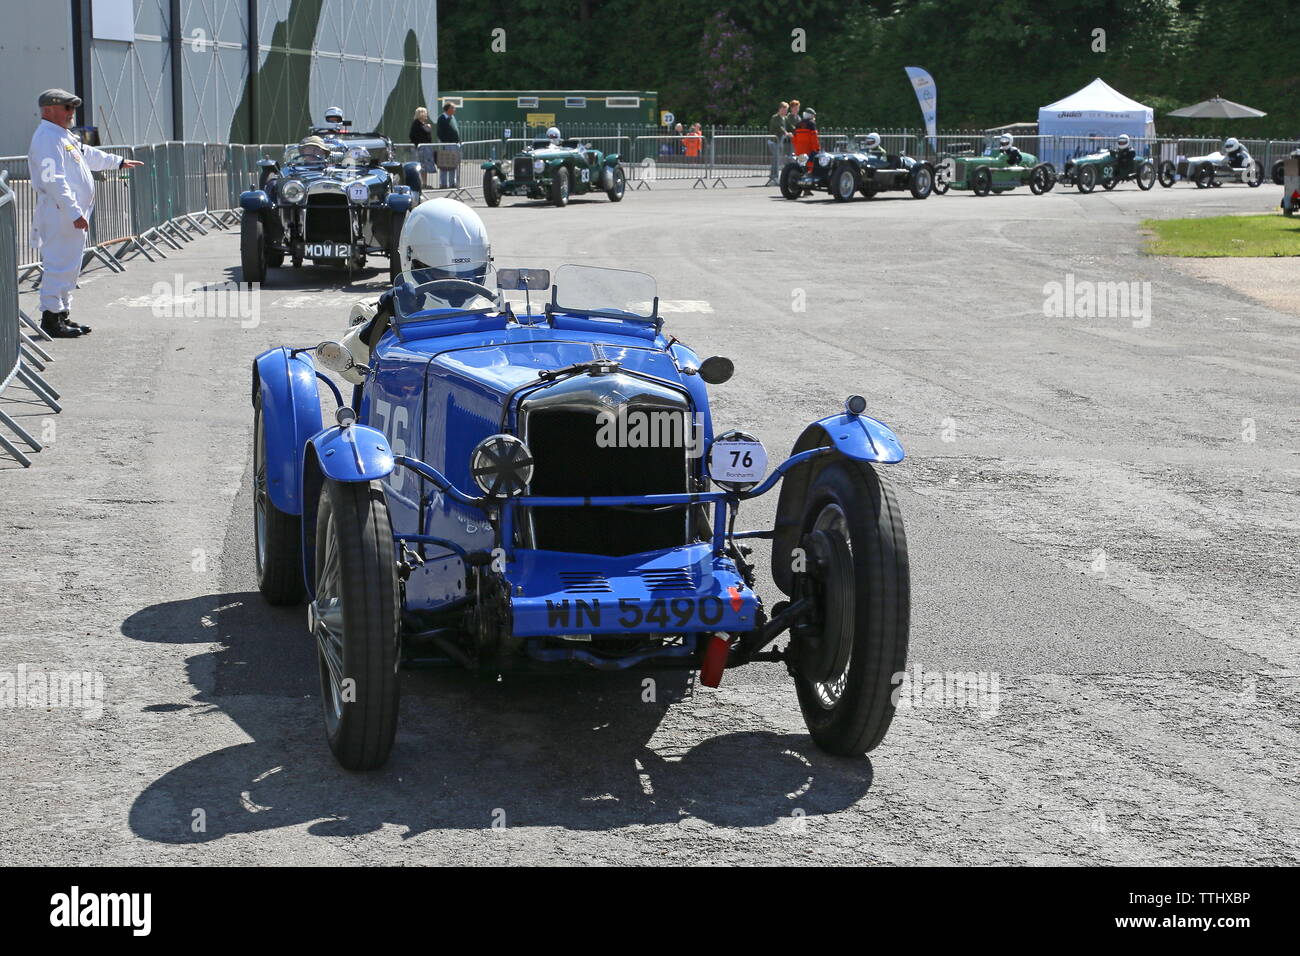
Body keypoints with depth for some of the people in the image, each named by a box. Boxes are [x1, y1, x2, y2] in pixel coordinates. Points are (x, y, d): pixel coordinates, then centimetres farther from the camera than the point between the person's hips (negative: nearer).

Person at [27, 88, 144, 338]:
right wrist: (74, 213, -26)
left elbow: (88, 154, 36)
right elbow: (54, 181, -23)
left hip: (73, 214, 11)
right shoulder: (47, 139, -15)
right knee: (59, 264, -10)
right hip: (60, 215, -11)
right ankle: (51, 318, -8)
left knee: (70, 266, 14)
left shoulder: (64, 136, 18)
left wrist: (119, 162, 47)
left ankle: (62, 315, 20)